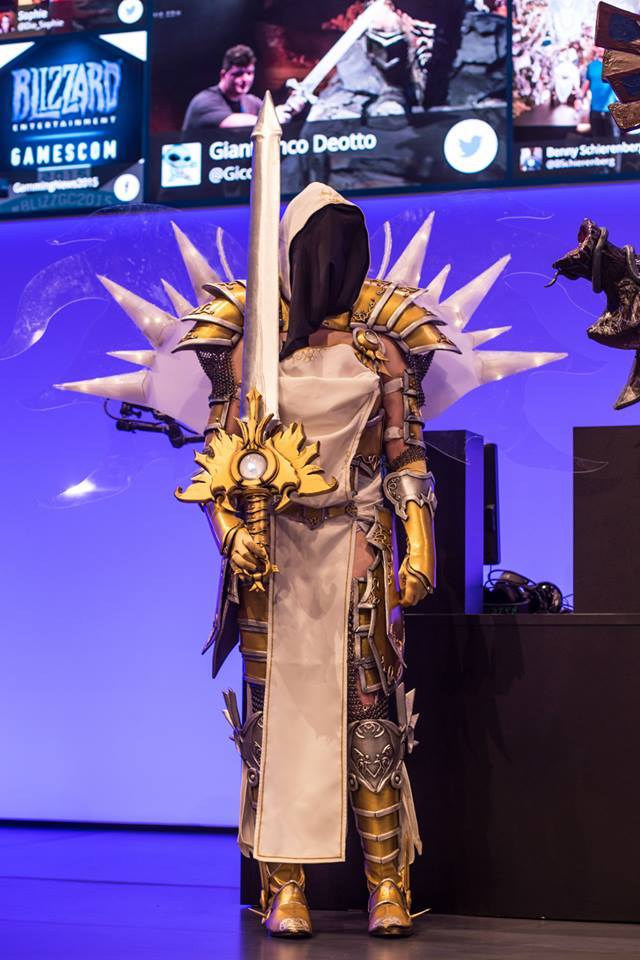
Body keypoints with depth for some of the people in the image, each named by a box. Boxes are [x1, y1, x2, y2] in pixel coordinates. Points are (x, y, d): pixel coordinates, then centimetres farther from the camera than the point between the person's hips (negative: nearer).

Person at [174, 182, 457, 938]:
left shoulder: (381, 346, 7)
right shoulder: (251, 341, 4)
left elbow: (408, 458, 8)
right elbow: (218, 450, 4)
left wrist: (419, 547, 0)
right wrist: (231, 531, -9)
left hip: (358, 549, 1)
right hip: (275, 553, 0)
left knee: (369, 710, -2)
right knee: (277, 706, -1)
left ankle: (388, 886, 3)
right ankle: (285, 889, 5)